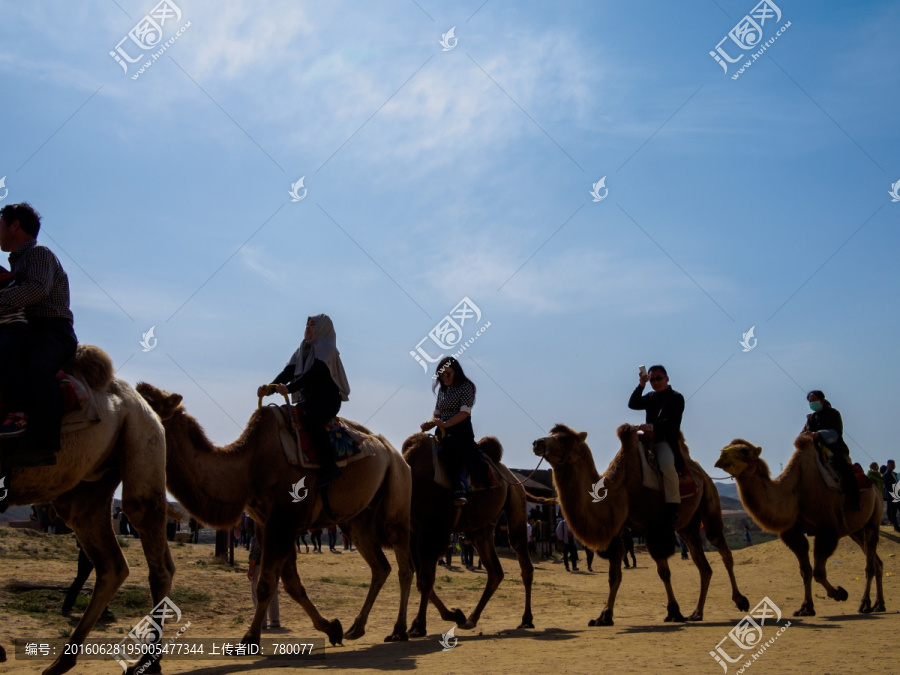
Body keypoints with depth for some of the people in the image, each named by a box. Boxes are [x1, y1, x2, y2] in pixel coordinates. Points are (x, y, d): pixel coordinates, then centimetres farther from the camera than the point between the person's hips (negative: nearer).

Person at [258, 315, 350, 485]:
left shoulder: (327, 348, -5)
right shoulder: (302, 350, 18)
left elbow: (314, 373, -20)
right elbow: (288, 372, 7)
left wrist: (289, 388, -31)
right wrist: (270, 388, -11)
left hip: (327, 399, -8)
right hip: (307, 400, 8)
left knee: (310, 420, -35)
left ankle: (329, 466, -34)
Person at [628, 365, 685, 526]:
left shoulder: (676, 397, 2)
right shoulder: (651, 397, 21)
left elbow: (673, 422, -10)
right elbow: (633, 404, 6)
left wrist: (653, 427, -22)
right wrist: (641, 385, -4)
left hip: (668, 440, -7)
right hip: (650, 440, 7)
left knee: (666, 463, -34)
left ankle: (672, 506, -29)